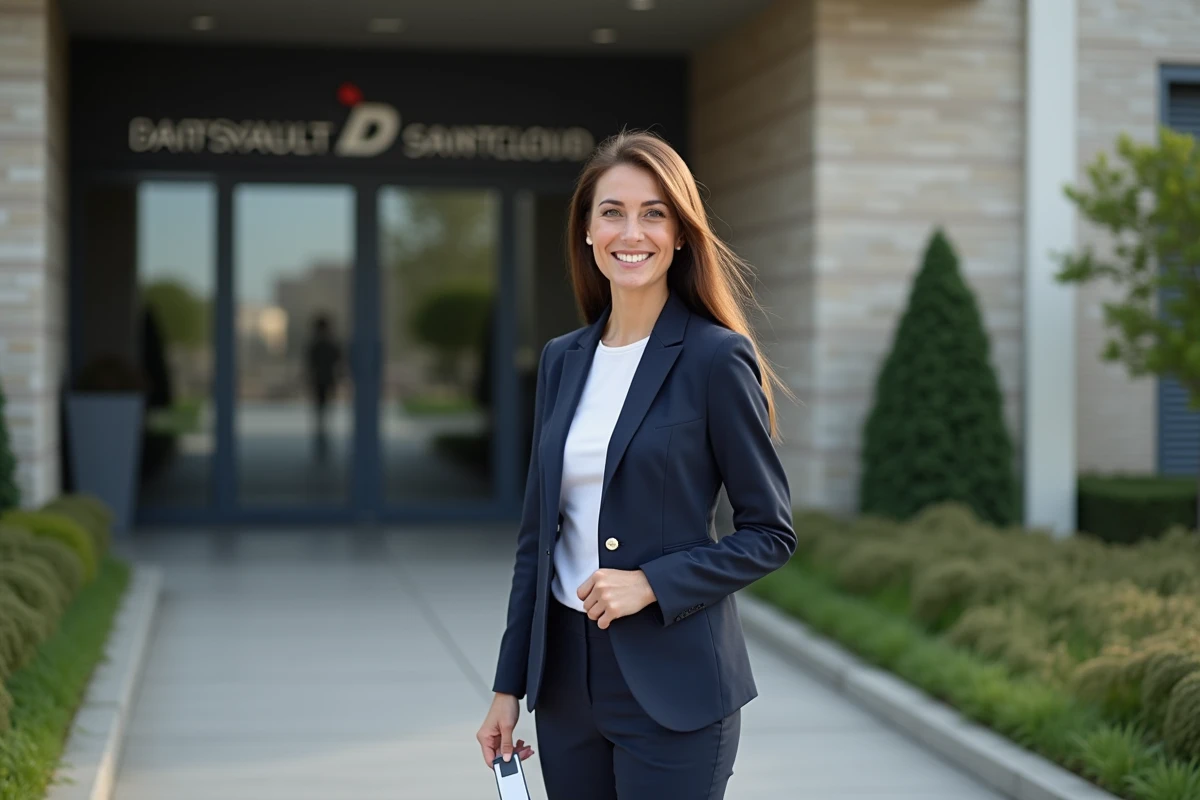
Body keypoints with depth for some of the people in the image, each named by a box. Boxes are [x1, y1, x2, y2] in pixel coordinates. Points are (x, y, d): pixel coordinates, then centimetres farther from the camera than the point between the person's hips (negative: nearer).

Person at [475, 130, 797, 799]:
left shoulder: (716, 358, -9)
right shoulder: (562, 360, 8)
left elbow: (771, 534, -6)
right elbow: (538, 535, 12)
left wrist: (651, 582, -17)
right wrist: (509, 686, 10)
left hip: (672, 689, -5)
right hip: (565, 676, 5)